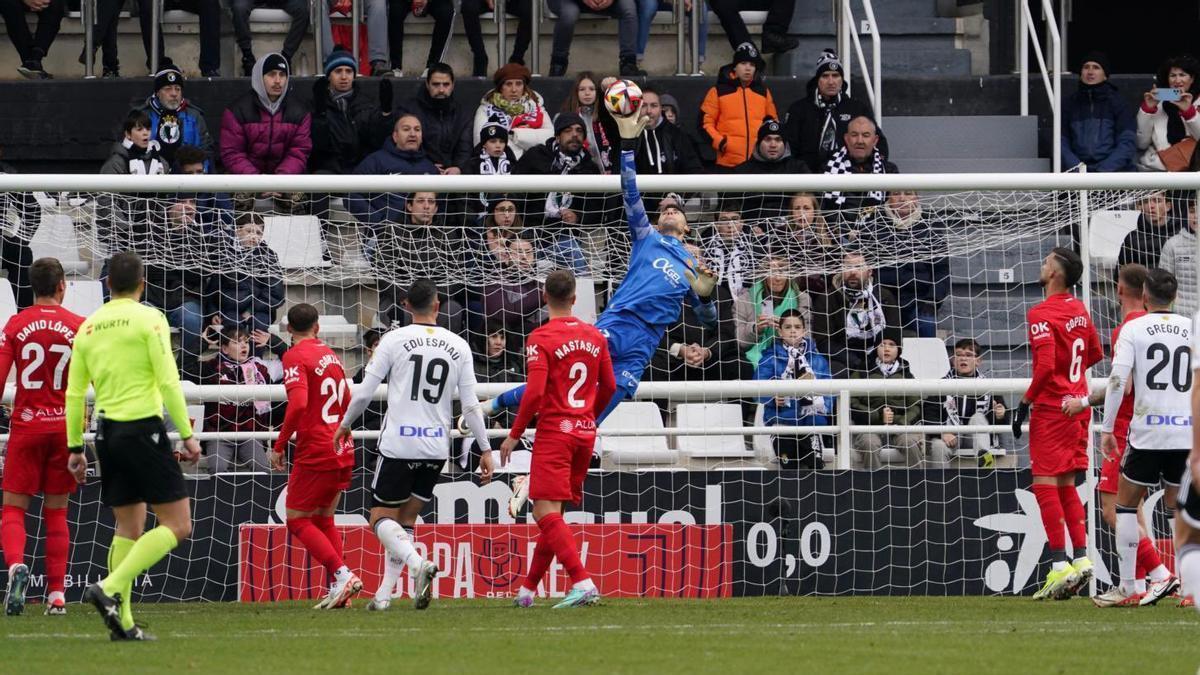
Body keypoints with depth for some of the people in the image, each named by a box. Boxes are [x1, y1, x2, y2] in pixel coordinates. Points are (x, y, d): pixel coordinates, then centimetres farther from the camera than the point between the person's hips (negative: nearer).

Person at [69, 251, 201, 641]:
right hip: (144, 429, -6)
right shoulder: (148, 319, -6)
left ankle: (122, 621, 8)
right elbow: (168, 382, -12)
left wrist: (75, 448, 17)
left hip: (107, 433, 6)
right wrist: (187, 435, -8)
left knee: (128, 528, 14)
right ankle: (110, 588, -18)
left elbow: (74, 394, 10)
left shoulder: (88, 327, 10)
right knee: (178, 525, -3)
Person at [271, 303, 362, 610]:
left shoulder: (295, 357, -10)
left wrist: (280, 446, -16)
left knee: (297, 521, 0)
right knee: (324, 519, 16)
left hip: (315, 452, -8)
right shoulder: (330, 354, 14)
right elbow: (346, 398, 24)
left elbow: (298, 403, -22)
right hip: (343, 451, 8)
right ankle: (339, 589, 7)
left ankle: (342, 575, -16)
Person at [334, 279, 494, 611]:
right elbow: (470, 404, 3)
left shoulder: (394, 340, -4)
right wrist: (485, 449, 10)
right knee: (406, 519, 15)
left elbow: (364, 392, -2)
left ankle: (418, 563, -25)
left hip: (398, 444, -4)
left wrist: (344, 425, 15)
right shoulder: (458, 346, 4)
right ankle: (384, 594, 10)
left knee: (382, 518, 2)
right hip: (437, 448, 4)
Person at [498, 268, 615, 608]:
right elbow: (609, 386, 14)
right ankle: (528, 589, 21)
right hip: (585, 433, 7)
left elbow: (534, 392, -17)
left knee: (547, 513, -10)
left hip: (554, 431, -7)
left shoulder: (540, 338, -10)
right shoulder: (594, 336, 8)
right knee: (551, 514, 14)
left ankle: (583, 583, -25)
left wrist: (514, 434, -8)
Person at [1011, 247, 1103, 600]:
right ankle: (1081, 558, 7)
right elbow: (1095, 354, 20)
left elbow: (1046, 365, -23)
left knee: (1045, 484, -5)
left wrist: (1025, 402, -14)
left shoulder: (1042, 314, -15)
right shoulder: (1080, 310, 9)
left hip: (1051, 407, -8)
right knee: (1066, 485, 13)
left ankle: (1060, 564, -10)